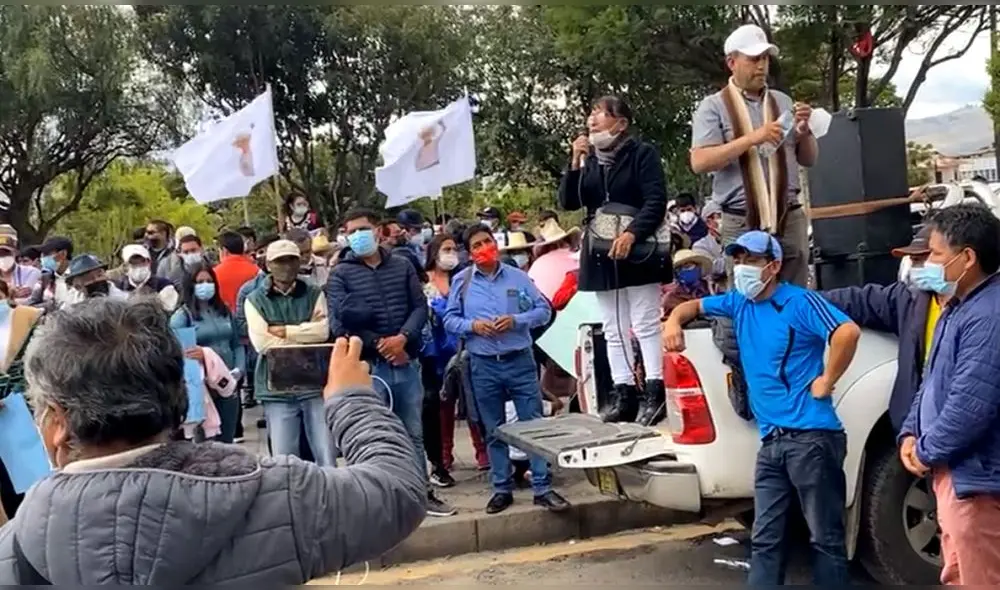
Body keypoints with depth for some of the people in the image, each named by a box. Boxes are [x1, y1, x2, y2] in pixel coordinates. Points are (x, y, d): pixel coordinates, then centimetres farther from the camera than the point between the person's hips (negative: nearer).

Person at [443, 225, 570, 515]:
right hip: (483, 365, 1)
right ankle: (502, 489, 20)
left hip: (520, 360, -1)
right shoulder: (461, 281, 3)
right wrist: (472, 325, -14)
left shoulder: (518, 277, 2)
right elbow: (449, 319, 5)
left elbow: (543, 310, 2)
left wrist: (516, 320, -14)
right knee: (494, 431, 10)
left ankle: (542, 488, 7)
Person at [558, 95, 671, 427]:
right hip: (601, 253, 6)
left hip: (638, 252, -6)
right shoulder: (589, 160, 11)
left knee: (646, 324, -4)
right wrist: (575, 164, -9)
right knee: (614, 330, 7)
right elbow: (568, 203, 3)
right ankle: (623, 393, 12)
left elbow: (656, 200, -13)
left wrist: (633, 233, -27)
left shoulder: (642, 153, -4)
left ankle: (655, 393, 0)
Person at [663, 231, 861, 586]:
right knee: (765, 539, 10)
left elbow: (848, 332, -25)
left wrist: (827, 382, -17)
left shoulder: (800, 303, -10)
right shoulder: (739, 303, 13)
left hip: (811, 436, -8)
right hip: (771, 440, 8)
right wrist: (673, 321, 6)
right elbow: (695, 306, 27)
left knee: (826, 537, 2)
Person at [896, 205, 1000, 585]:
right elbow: (932, 381, 20)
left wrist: (926, 452, -13)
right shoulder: (959, 307, 14)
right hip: (953, 471, 11)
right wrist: (910, 434, 7)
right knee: (957, 577, 21)